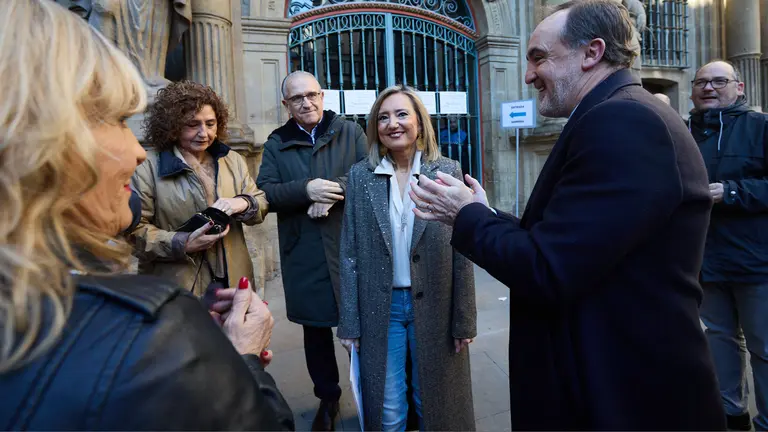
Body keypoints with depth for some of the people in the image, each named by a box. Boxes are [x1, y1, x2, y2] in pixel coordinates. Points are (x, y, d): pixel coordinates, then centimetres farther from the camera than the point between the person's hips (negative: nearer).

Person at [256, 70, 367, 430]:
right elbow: (265, 193, -3)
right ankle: (328, 397, 35)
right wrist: (306, 189, -19)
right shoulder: (276, 144, 9)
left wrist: (336, 189, -20)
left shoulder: (350, 132, 6)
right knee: (315, 330, 15)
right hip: (304, 256, 2)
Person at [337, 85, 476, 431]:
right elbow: (349, 254, -1)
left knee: (435, 402, 16)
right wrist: (350, 322, -2)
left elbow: (462, 251, -4)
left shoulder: (448, 171, -4)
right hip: (379, 308, 1)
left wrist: (464, 319, -4)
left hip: (433, 305, 0)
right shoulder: (360, 175, -1)